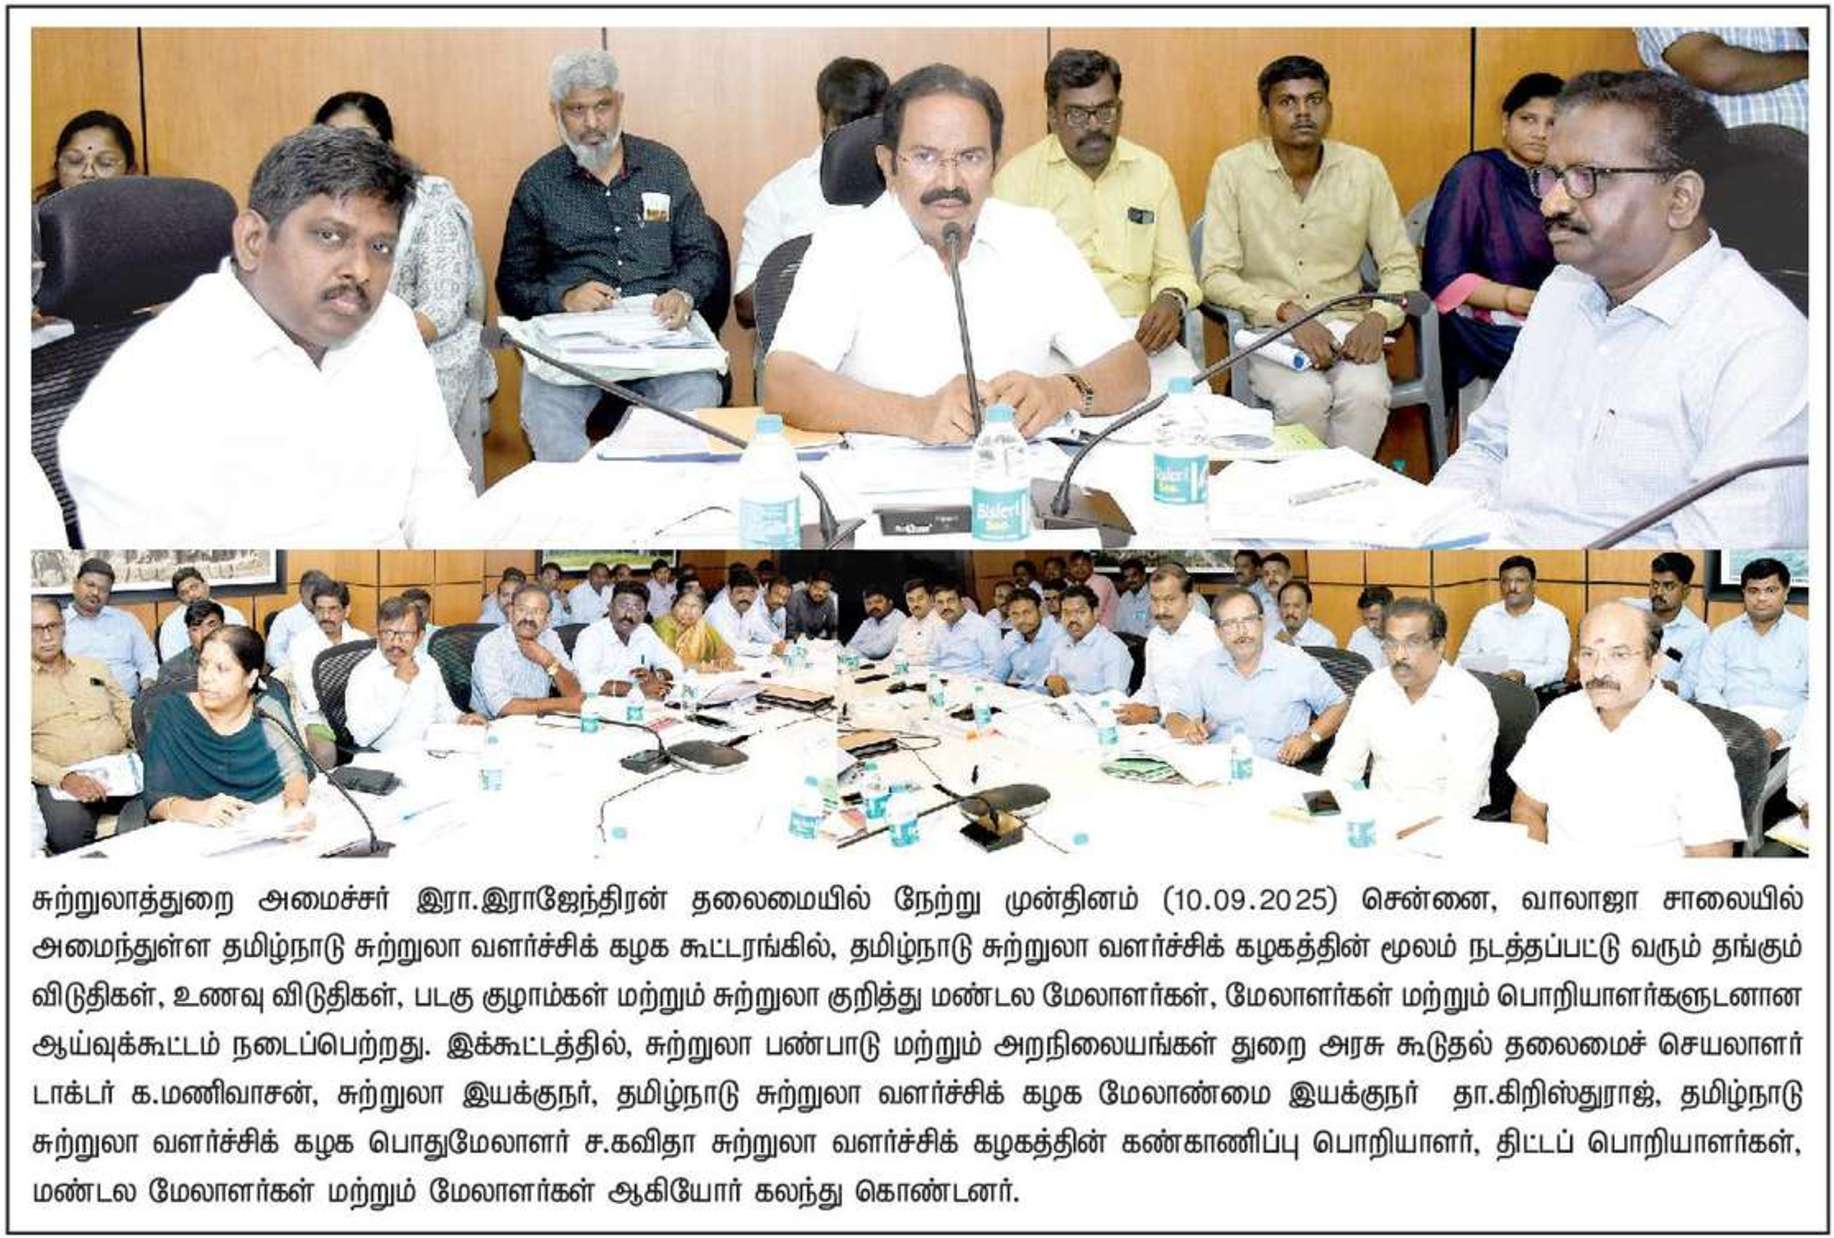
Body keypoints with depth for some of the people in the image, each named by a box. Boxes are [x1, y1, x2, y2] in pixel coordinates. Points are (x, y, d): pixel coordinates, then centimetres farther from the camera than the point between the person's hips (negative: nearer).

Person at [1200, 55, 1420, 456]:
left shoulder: (1364, 169, 3)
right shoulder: (1233, 169, -4)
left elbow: (1401, 265, 7)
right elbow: (1217, 276, -8)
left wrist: (1378, 318, -14)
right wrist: (1288, 313, -21)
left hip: (1346, 326, 2)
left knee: (1366, 394, -29)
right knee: (1307, 397, -31)